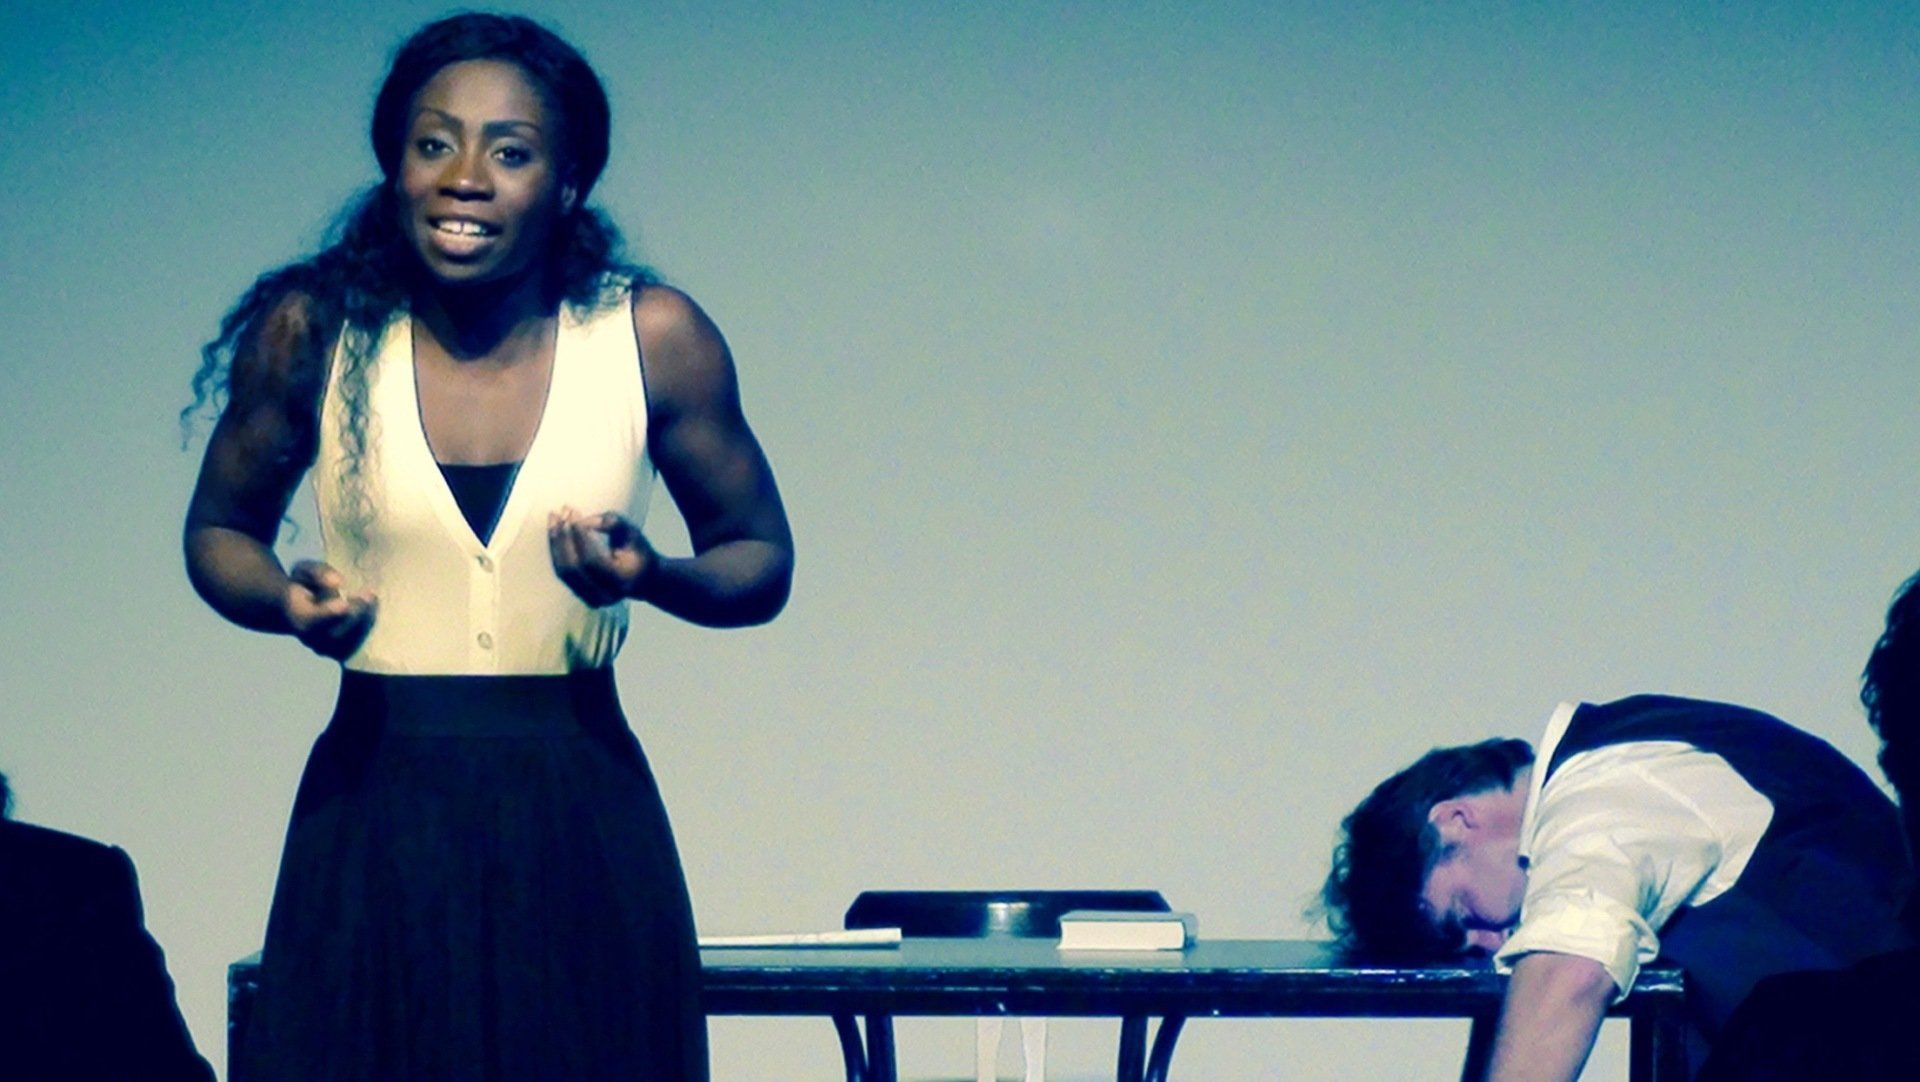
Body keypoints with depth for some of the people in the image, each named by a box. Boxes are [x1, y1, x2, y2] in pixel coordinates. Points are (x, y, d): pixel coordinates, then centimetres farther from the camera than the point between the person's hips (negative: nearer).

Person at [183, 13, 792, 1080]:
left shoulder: (654, 339, -3)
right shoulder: (312, 331, -2)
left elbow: (761, 562, 9)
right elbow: (220, 531, 13)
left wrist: (653, 578, -13)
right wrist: (288, 602, -9)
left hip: (582, 821, 0)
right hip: (374, 816, 0)